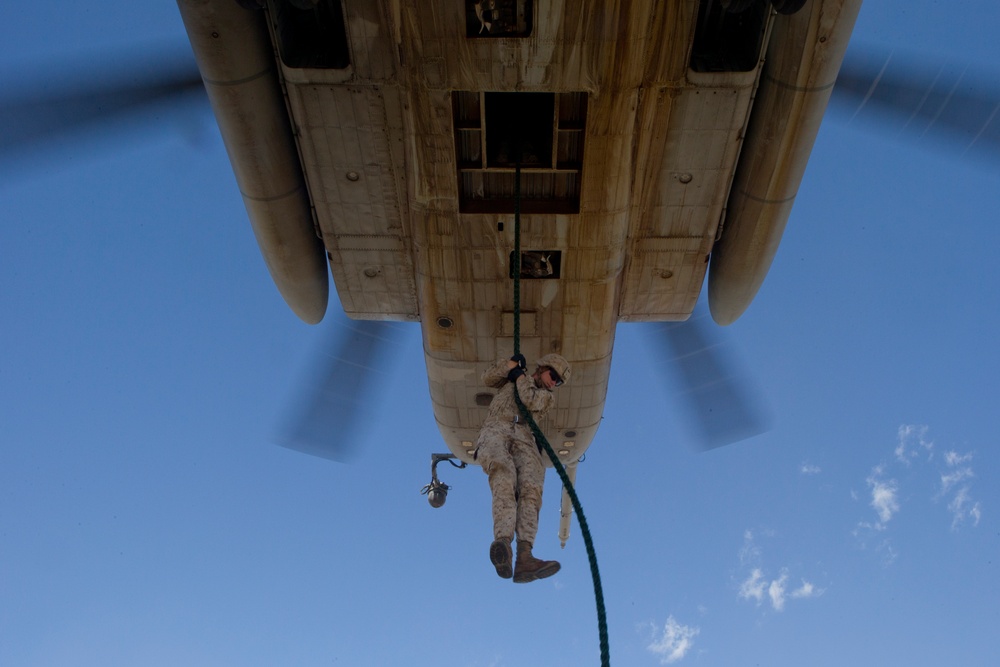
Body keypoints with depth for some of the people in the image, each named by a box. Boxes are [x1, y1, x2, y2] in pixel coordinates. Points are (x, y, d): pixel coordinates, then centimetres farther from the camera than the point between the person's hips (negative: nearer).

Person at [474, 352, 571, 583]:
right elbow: (488, 378, 18)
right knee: (504, 476, -34)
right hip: (495, 431, -1)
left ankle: (524, 558, -47)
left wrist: (519, 376, 19)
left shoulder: (548, 396, 29)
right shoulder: (511, 379, 33)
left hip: (524, 438, 2)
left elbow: (530, 400, 8)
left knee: (531, 489, -28)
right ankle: (503, 542, -56)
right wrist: (511, 363, 12)